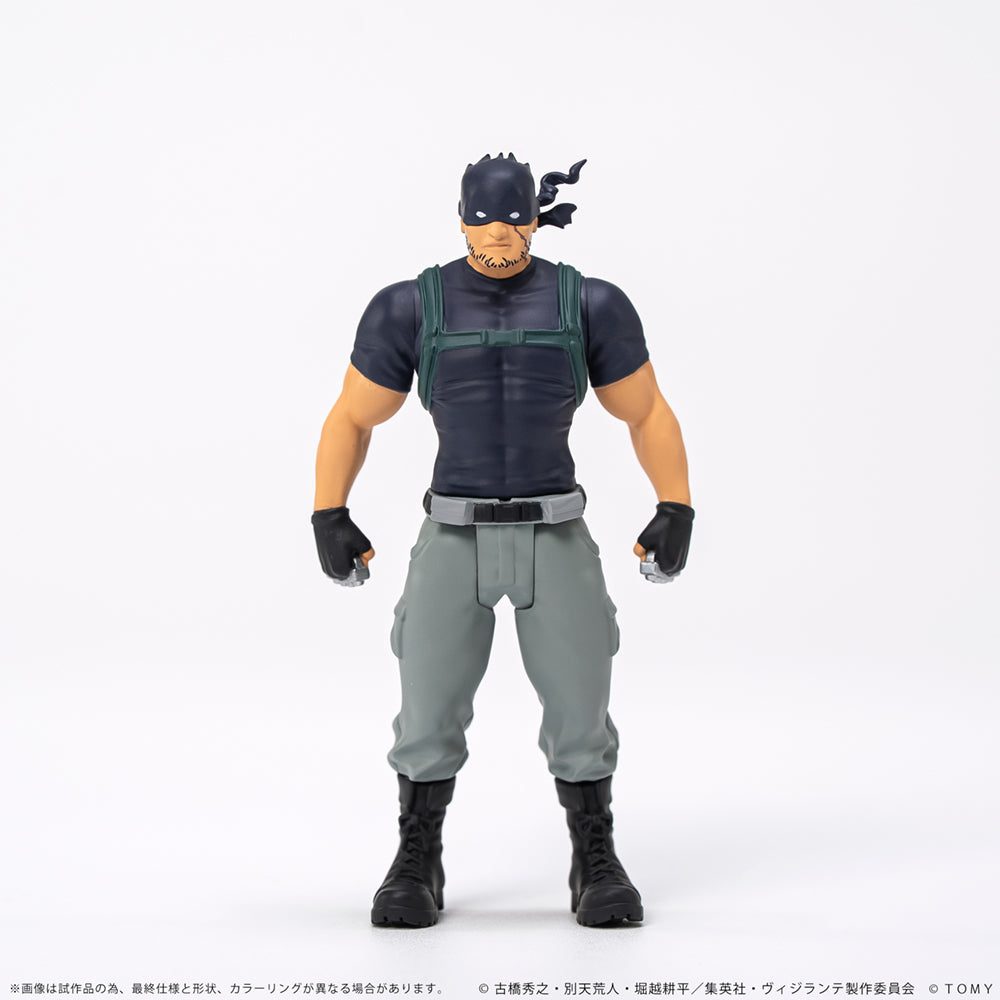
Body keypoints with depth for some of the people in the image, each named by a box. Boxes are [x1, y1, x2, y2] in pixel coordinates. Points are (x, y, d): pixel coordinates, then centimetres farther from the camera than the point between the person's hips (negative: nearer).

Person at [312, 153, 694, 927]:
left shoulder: (587, 306, -1)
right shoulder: (412, 309, -2)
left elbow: (648, 410, 7)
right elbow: (351, 418, 7)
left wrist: (677, 512, -4)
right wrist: (329, 518, -5)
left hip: (556, 540, 0)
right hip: (455, 541, 0)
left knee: (579, 714, -1)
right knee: (429, 717, -2)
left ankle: (597, 868, 18)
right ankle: (417, 869, 18)